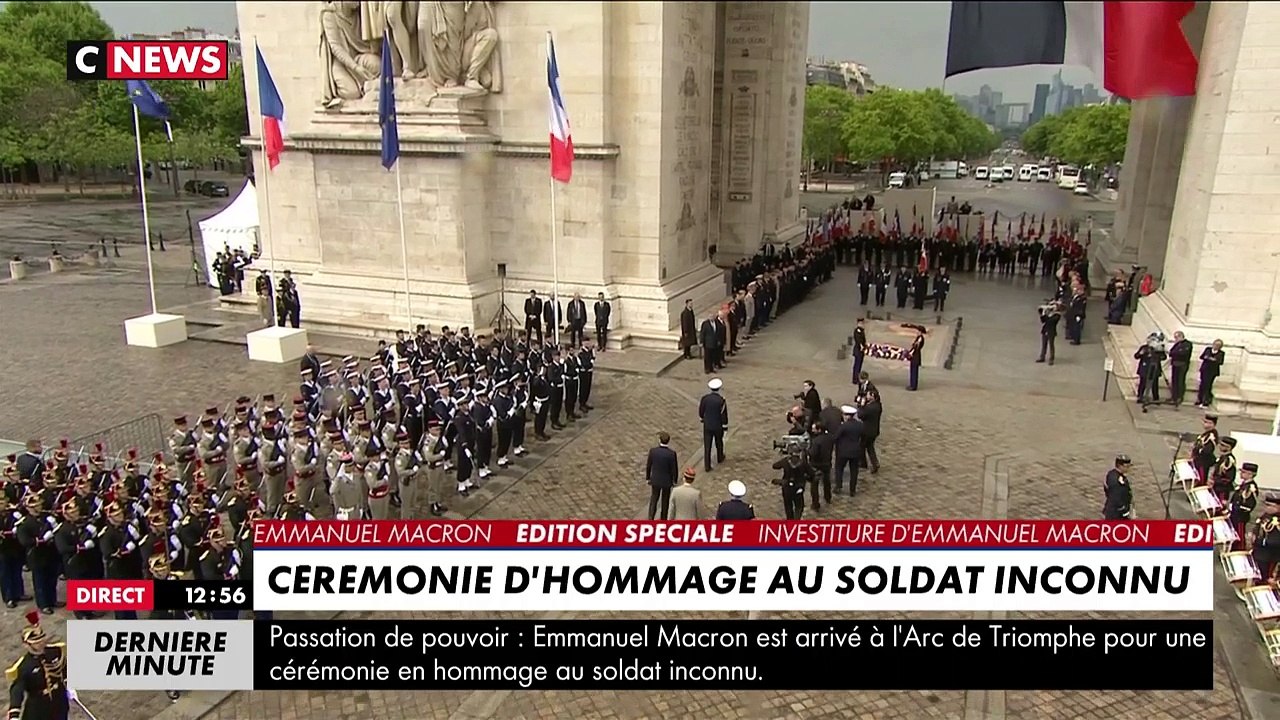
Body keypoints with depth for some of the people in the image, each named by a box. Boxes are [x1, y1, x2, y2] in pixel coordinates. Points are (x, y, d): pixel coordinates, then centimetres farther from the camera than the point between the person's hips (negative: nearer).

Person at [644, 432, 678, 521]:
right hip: (667, 480, -1)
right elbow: (675, 469, -17)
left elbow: (648, 466, -9)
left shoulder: (652, 450, -21)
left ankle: (650, 519, 13)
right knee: (665, 500, 22)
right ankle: (663, 519, 37)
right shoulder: (672, 453, -27)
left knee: (653, 499, 21)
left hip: (655, 479, 1)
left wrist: (647, 478, 7)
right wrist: (675, 481, 2)